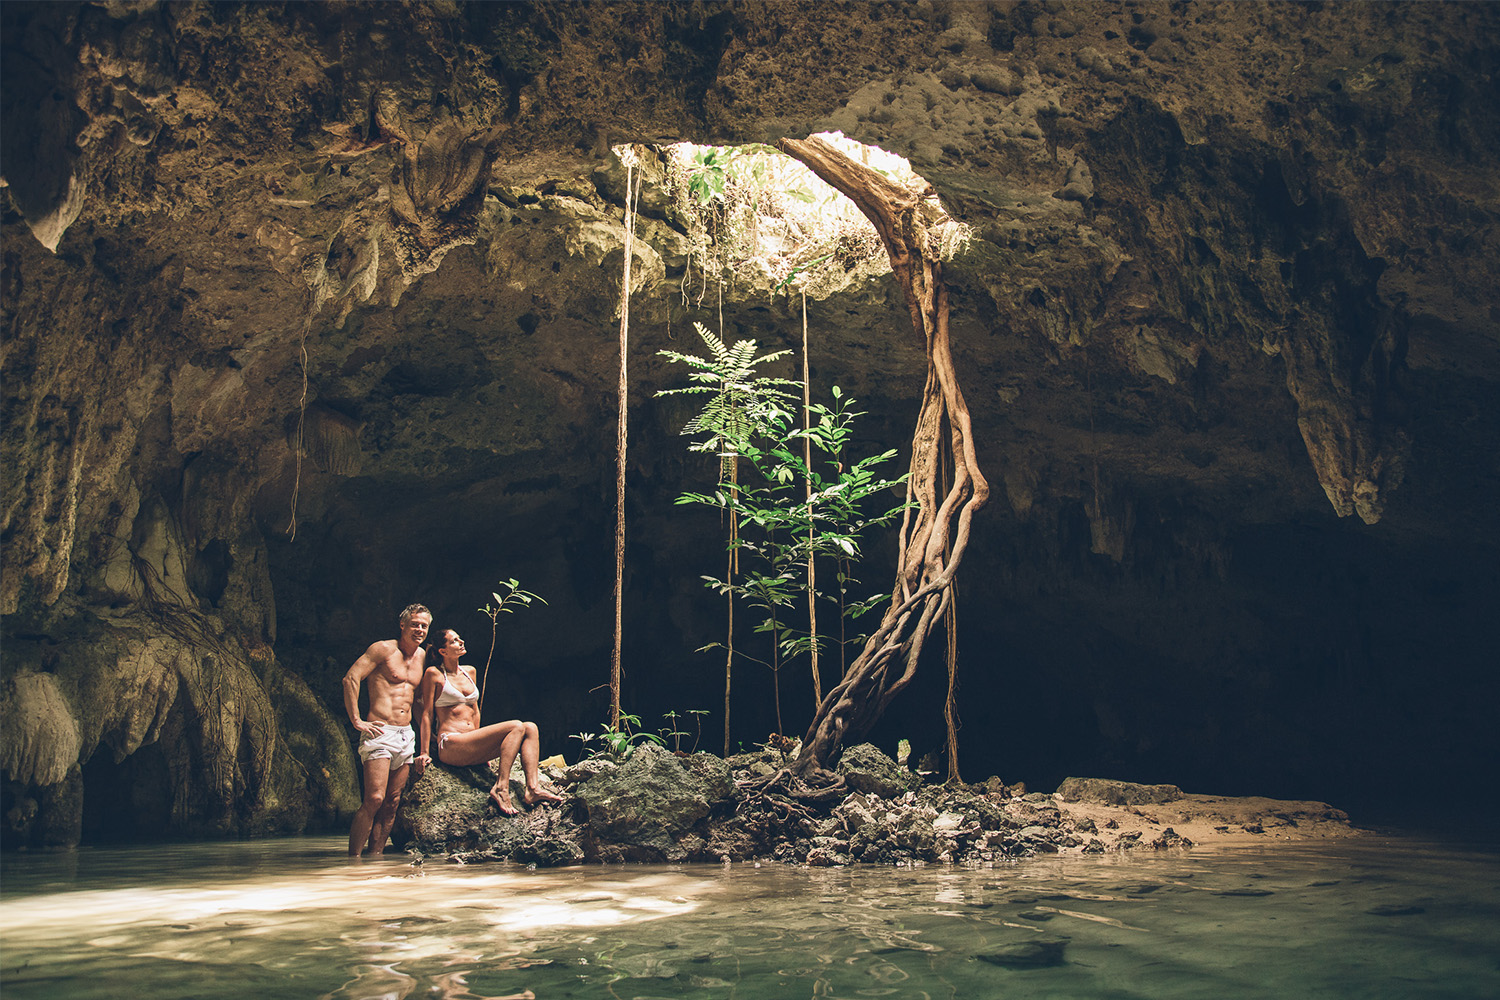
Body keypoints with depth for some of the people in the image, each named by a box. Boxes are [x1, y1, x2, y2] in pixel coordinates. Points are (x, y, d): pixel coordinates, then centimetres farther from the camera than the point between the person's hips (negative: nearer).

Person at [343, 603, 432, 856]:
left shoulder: (422, 656, 17)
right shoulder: (384, 649, -4)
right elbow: (351, 678, -12)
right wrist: (356, 721, -15)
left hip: (407, 735, 7)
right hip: (380, 732, -7)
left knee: (392, 802, 6)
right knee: (374, 799, -16)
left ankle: (375, 855, 12)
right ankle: (353, 857, -10)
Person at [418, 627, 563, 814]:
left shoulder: (469, 672, 20)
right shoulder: (434, 674, 1)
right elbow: (427, 714, -2)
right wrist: (424, 753, -5)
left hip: (471, 745, 7)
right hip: (451, 746, -7)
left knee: (530, 728, -12)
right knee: (516, 726, -23)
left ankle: (532, 788, -26)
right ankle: (500, 788, -32)